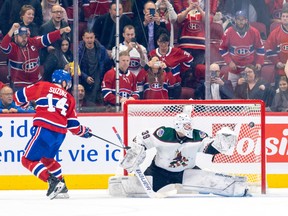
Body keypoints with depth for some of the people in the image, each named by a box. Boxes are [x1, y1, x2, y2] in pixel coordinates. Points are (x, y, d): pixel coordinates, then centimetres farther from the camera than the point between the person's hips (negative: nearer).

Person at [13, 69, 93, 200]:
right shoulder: (69, 98, 18)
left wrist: (22, 103, 36)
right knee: (47, 158, 30)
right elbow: (73, 124, 17)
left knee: (28, 160, -1)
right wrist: (83, 131, 37)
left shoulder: (42, 87, 9)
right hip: (60, 133, 6)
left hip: (44, 129, -5)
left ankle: (52, 181, -17)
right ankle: (61, 186, 29)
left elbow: (19, 96, 12)